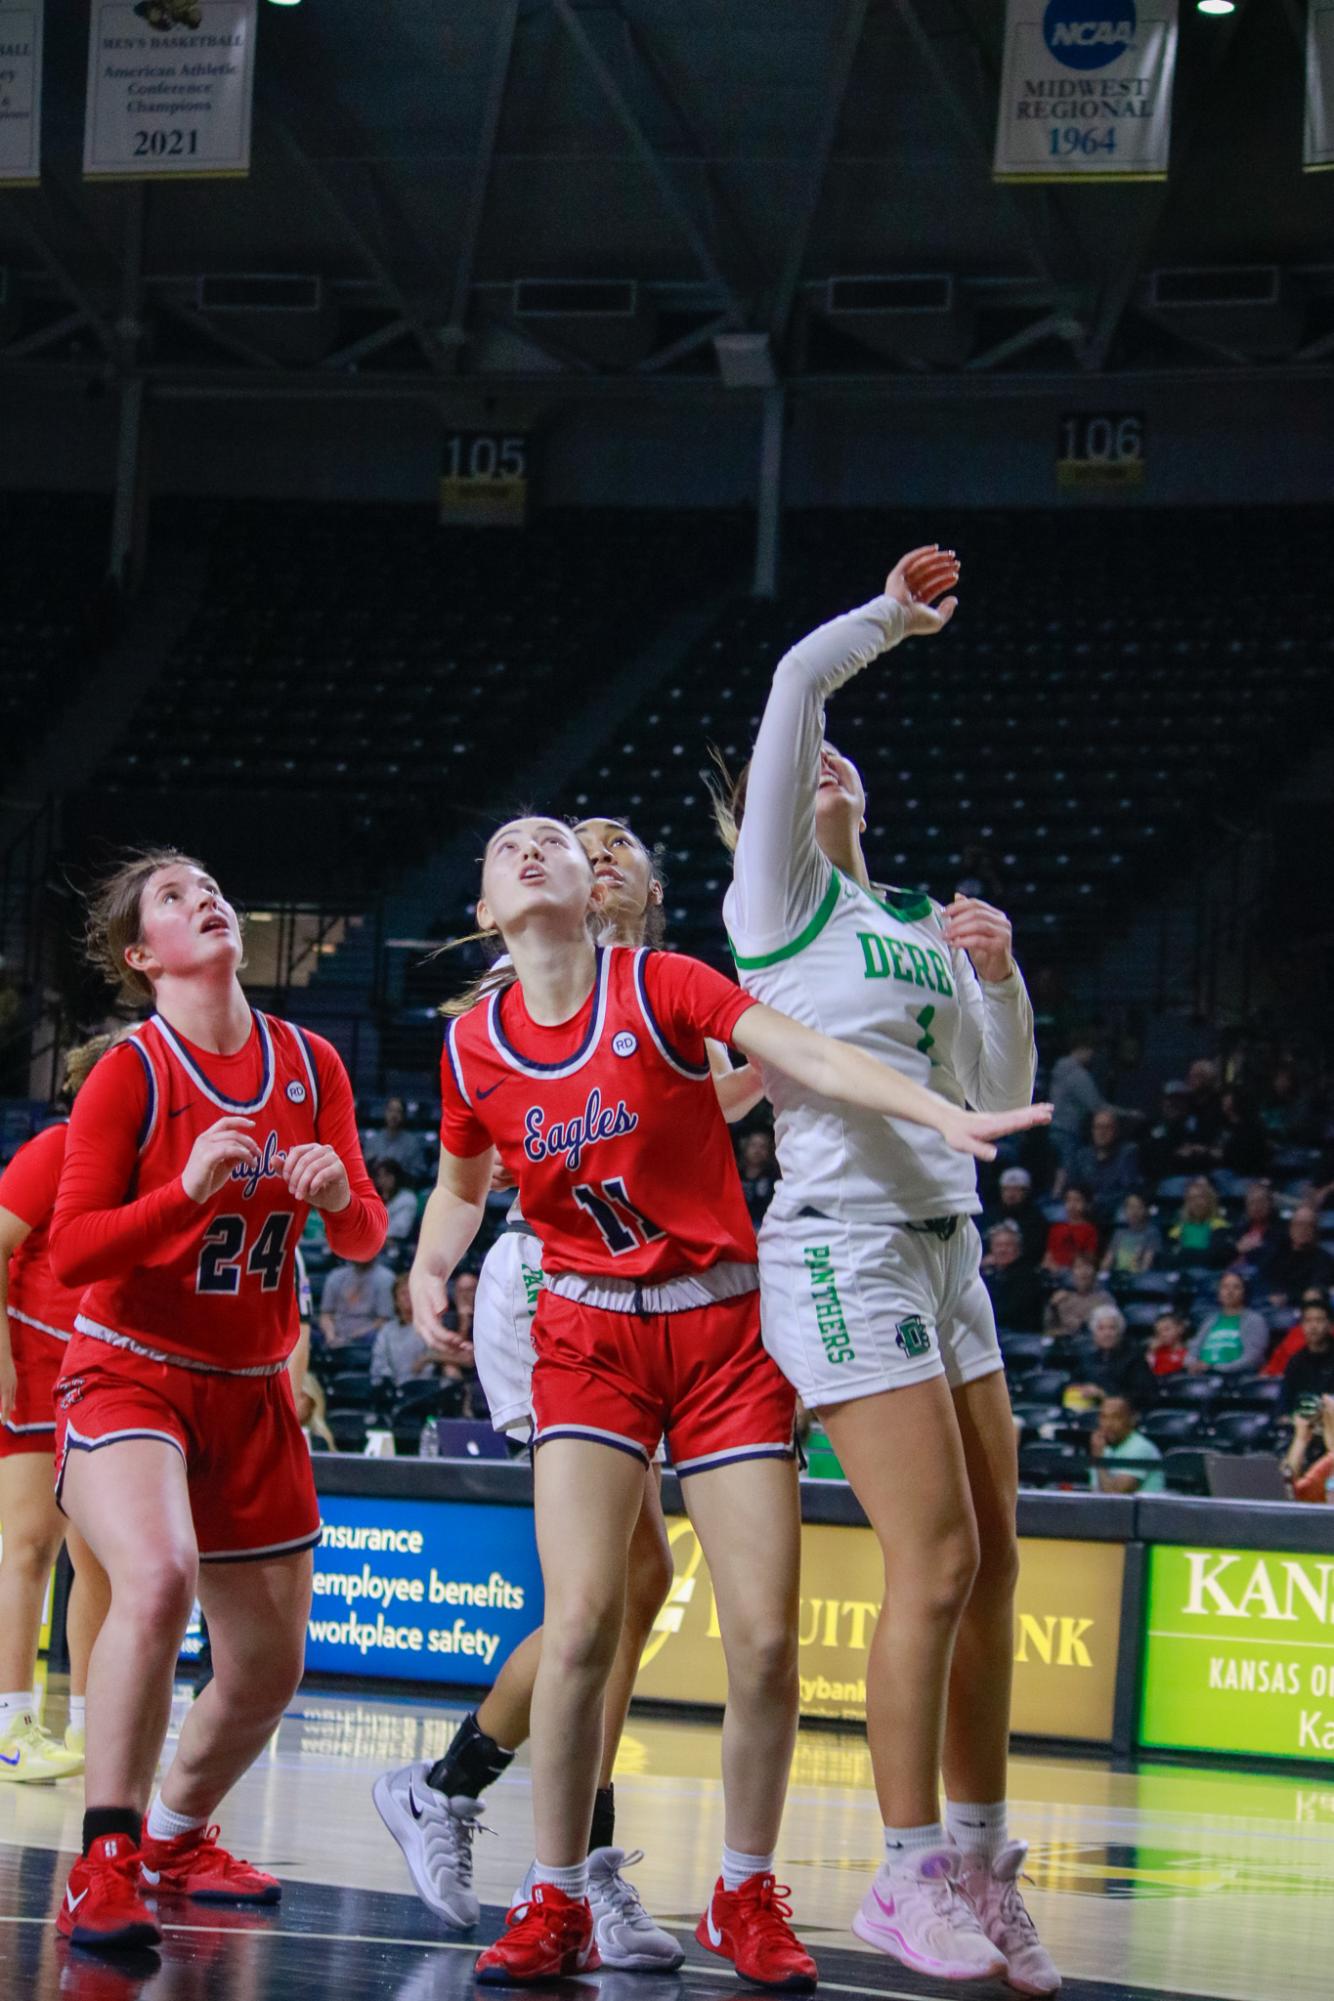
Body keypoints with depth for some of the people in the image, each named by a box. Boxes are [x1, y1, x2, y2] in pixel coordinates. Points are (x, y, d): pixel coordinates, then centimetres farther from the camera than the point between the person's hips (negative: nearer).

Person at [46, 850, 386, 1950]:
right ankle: (104, 1867, -29)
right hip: (129, 1374, -6)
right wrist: (188, 1188, -27)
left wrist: (337, 1197, -15)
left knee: (269, 1666, 8)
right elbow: (69, 1251, -14)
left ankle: (176, 1836, 36)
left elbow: (365, 1238, 9)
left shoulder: (311, 1065, 4)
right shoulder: (131, 1072, -11)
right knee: (158, 1577, -34)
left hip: (252, 1393, 6)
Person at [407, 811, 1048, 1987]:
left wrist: (944, 1114, -32)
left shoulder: (663, 988, -6)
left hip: (724, 1329, -1)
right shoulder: (474, 1048, 3)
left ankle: (746, 1898, 13)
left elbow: (813, 1056, -18)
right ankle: (557, 1904, 0)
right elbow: (461, 1186, 22)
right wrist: (429, 1267, 3)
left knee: (766, 1637, -6)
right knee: (583, 1623, -15)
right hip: (589, 1337, 1)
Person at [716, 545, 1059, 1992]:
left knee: (990, 1564, 4)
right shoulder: (778, 895, 1)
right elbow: (797, 679, -8)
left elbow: (1000, 1097, 19)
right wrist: (893, 616, 5)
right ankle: (909, 1874, -3)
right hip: (843, 1243, -7)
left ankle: (979, 1865, 12)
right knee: (937, 1561, -12)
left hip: (945, 1247, 7)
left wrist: (999, 977, 5)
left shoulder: (924, 924, 19)